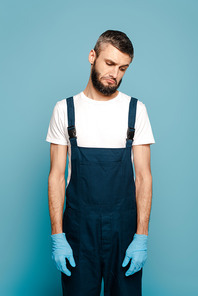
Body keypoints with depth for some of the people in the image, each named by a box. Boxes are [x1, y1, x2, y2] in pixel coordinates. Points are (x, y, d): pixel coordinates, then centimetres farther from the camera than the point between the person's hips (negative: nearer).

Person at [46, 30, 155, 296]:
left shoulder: (136, 110, 1)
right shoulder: (65, 109, 1)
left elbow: (143, 176, -1)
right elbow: (57, 176, 0)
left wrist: (142, 237, -8)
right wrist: (57, 236, -6)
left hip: (125, 228, 1)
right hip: (78, 228, 0)